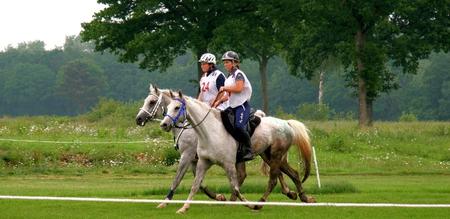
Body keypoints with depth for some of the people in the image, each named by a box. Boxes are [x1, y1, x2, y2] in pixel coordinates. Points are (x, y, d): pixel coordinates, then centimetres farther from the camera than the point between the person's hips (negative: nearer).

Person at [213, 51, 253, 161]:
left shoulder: (238, 74, -5)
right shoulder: (229, 77, 21)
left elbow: (239, 88, -21)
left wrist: (224, 88, -9)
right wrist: (218, 101, 7)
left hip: (242, 105, -10)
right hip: (232, 107, 10)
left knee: (239, 126, -27)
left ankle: (248, 151, -22)